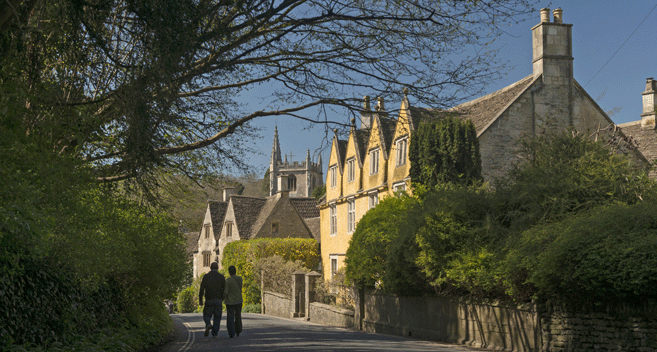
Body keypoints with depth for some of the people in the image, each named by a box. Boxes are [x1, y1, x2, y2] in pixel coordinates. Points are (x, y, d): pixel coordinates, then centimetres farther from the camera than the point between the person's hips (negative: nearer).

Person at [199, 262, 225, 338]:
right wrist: (222, 297, 14)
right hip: (218, 300, 1)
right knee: (217, 317, 9)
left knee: (207, 315, 12)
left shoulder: (206, 276, -1)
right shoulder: (221, 277, 1)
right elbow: (224, 289, 0)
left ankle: (208, 324, -18)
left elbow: (201, 289, -3)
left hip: (209, 300, -1)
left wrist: (200, 300, 3)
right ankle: (215, 333, 6)